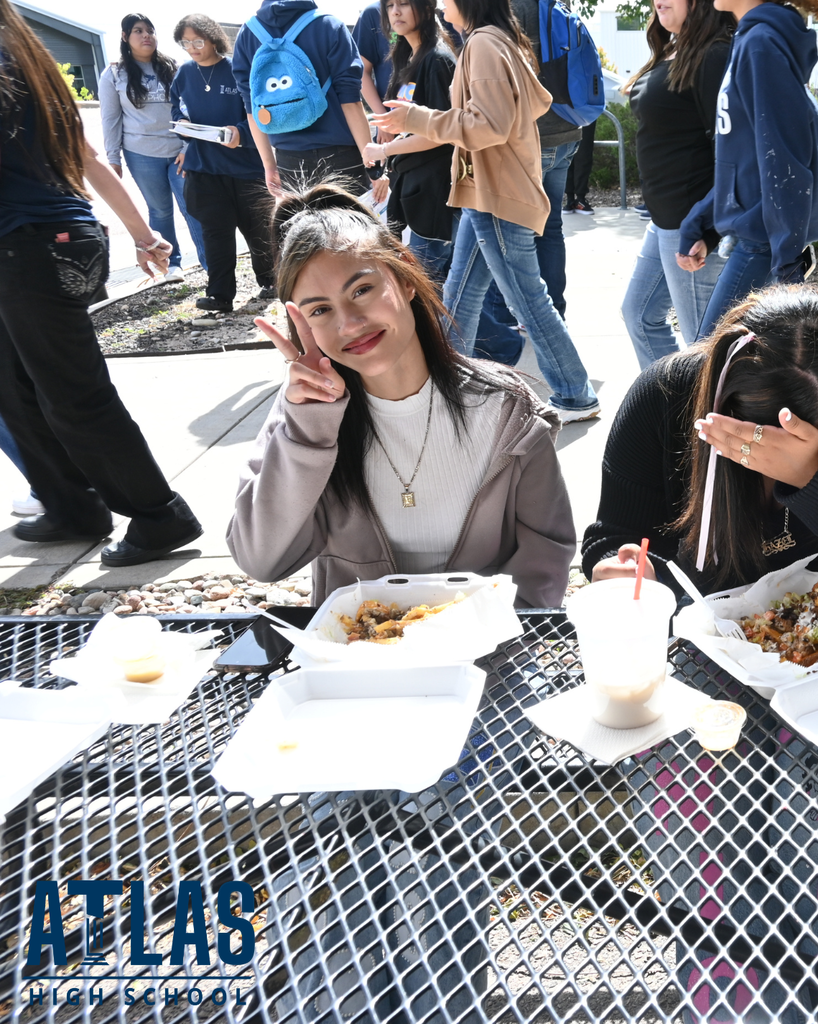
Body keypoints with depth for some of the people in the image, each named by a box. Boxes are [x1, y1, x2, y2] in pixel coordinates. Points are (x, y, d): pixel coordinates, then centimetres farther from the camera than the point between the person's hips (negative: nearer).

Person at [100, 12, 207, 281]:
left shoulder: (172, 69, 7)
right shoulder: (114, 75, 3)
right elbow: (110, 119, 4)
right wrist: (113, 159, 0)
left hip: (180, 151, 0)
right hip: (142, 155, 0)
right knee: (160, 210, 7)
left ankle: (211, 264, -5)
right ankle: (172, 263, 18)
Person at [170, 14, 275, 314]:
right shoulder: (184, 74, 7)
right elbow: (176, 108, 18)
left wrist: (241, 132, -25)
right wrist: (182, 123, -4)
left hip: (246, 164, -3)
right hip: (203, 167, 3)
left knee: (258, 228, 7)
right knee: (216, 232, 2)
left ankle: (269, 282, 26)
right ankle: (220, 294, 4)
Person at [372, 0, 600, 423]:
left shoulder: (483, 43, -14)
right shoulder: (504, 40, 15)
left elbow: (490, 125, -22)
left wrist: (418, 119, -15)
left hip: (498, 201, -10)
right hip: (486, 195, 10)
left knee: (529, 302, -3)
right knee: (458, 299, 13)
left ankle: (576, 397, 8)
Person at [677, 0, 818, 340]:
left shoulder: (761, 43, -13)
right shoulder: (749, 40, 15)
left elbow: (784, 161, -19)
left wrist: (787, 261, -20)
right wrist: (695, 223, 16)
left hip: (764, 240, -9)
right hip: (753, 232, 9)